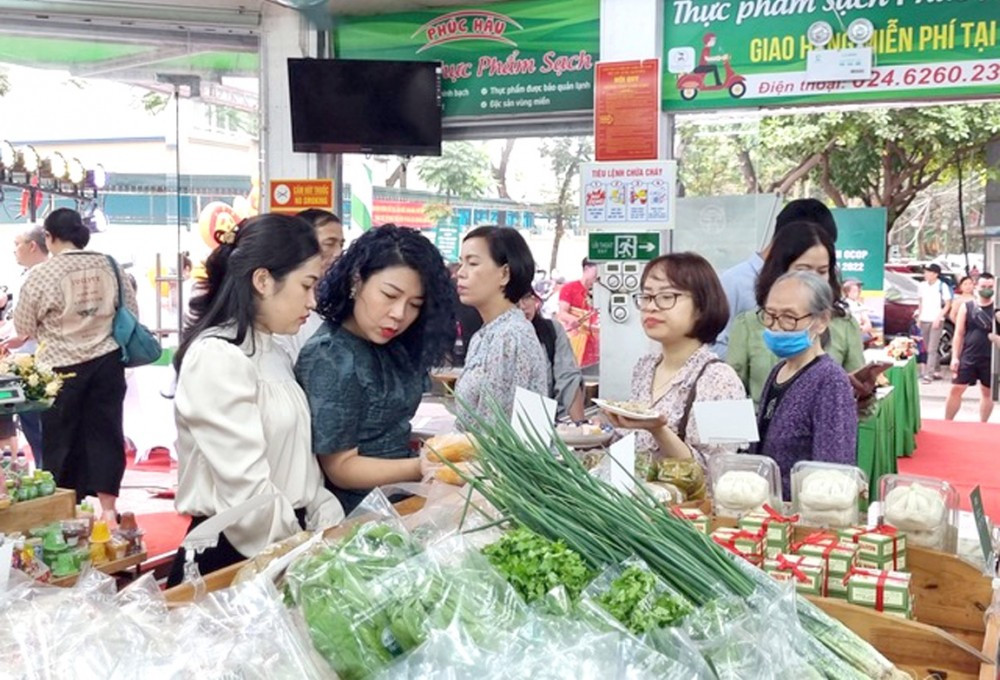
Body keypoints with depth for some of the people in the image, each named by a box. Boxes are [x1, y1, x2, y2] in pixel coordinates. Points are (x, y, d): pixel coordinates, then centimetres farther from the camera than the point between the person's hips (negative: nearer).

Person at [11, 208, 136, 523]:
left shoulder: (41, 274, -11)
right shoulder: (109, 265, -1)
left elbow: (23, 327, -1)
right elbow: (131, 313, 7)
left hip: (62, 367, -3)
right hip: (107, 361, 3)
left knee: (61, 439, 10)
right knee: (104, 432, 10)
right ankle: (108, 508, 13)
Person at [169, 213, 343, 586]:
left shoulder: (274, 354, 10)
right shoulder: (216, 359, -19)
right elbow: (247, 491, -24)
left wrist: (332, 529, -2)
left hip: (281, 546, 8)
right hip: (234, 553, -8)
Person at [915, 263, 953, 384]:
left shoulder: (942, 286, -7)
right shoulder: (922, 285, 7)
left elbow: (948, 305, -4)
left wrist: (938, 318, -13)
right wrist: (919, 317, 9)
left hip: (936, 321, -5)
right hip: (924, 320, 5)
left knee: (932, 349, -8)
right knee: (927, 348, 11)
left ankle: (929, 374, -10)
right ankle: (935, 370, 25)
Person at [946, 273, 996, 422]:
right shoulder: (967, 307, 0)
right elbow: (959, 334, 2)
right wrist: (955, 357, -3)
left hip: (990, 359, 1)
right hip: (968, 357, 0)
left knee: (987, 392, 11)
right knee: (956, 389, -2)